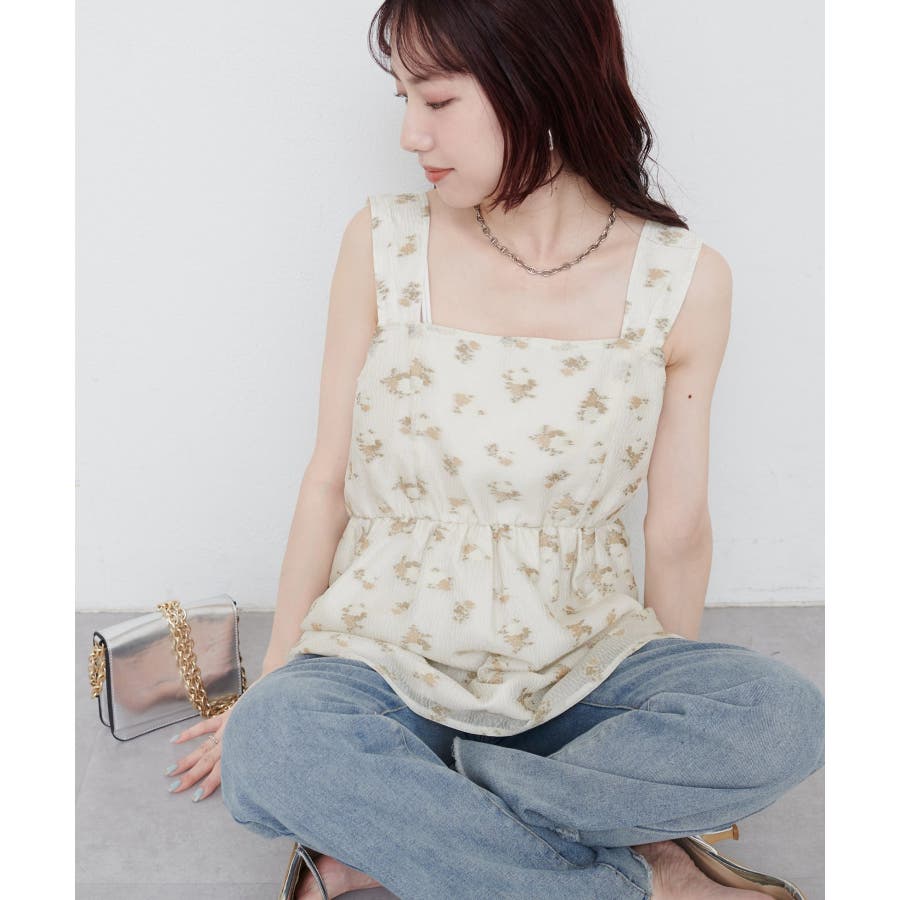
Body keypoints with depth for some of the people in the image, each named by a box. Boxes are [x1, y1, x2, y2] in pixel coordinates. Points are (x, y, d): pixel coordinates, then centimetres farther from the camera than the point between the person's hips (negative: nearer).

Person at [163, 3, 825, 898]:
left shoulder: (683, 280, -6)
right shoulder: (383, 243, -5)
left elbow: (675, 530, 1)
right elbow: (328, 480, 1)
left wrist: (681, 773, 11)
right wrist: (270, 685, 7)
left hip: (584, 668, 1)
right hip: (388, 662, 0)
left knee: (784, 717, -27)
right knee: (268, 745, -31)